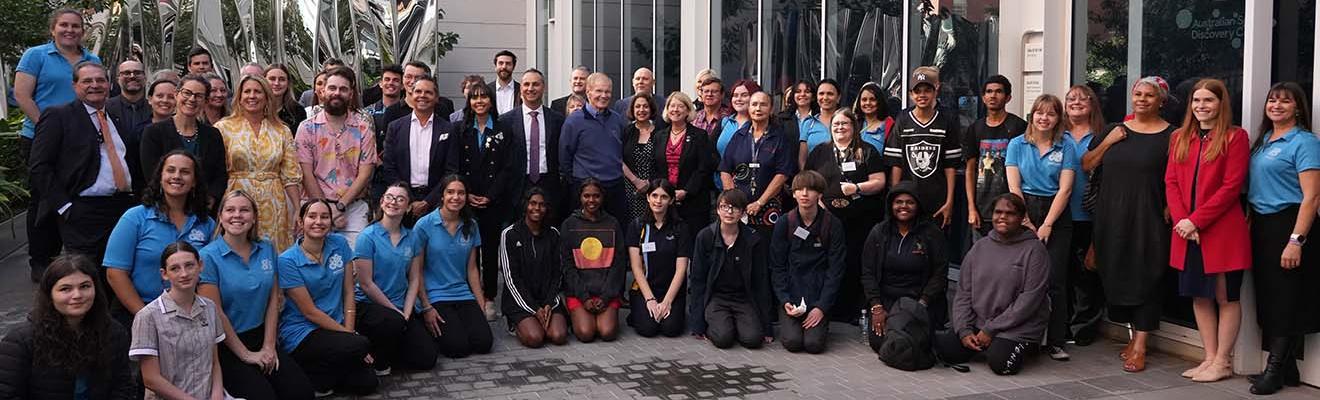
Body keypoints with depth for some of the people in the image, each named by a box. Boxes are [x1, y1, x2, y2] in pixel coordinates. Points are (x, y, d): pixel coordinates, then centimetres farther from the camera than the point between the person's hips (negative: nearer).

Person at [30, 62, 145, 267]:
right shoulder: (58, 116, 1)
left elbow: (134, 163, 23)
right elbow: (39, 167, -5)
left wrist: (138, 201, 10)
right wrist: (65, 207, -11)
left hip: (126, 209, 5)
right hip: (83, 214, -5)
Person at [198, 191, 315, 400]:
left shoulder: (267, 250, 6)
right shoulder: (208, 256, -10)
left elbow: (273, 300, 6)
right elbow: (215, 313, -12)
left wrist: (269, 347, -3)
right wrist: (246, 355, -11)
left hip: (260, 336, 5)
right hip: (225, 345, -5)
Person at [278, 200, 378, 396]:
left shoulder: (340, 244, 1)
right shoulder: (288, 261, -13)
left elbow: (348, 292, 4)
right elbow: (310, 312, -13)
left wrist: (349, 330, -8)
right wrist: (350, 336, -14)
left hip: (335, 326, 6)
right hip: (301, 334, -6)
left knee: (367, 383, -11)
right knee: (360, 345, -30)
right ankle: (310, 380, -7)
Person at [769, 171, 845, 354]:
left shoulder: (832, 224, -3)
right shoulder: (784, 224, 0)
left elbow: (836, 269, -3)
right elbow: (777, 267, 2)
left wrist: (822, 307, -10)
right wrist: (785, 301, -10)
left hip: (818, 296, -1)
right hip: (791, 295, 1)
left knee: (814, 343, -18)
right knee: (793, 342, -18)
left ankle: (821, 324, 15)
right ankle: (786, 322, 16)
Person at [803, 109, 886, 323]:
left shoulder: (867, 152, 8)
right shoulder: (820, 152, 14)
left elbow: (879, 182, 1)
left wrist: (857, 188, -14)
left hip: (860, 223, -2)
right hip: (827, 220, 2)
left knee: (855, 265, -5)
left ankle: (854, 313, 4)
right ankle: (831, 314, 6)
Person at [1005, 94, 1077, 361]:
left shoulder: (1066, 148, 5)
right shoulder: (1017, 145, 7)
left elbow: (1065, 189, -2)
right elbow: (1014, 187, 0)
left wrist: (1047, 225, -10)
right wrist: (1027, 224, -7)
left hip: (1056, 215, 0)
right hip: (1023, 212, 0)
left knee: (1055, 280, -5)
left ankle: (1055, 342, 1)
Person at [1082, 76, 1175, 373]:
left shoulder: (1169, 135, -1)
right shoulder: (1115, 130, 13)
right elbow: (1086, 165, 11)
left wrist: (1170, 210, -15)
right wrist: (1107, 142, -1)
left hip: (1147, 219, -4)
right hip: (1112, 217, 5)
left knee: (1143, 278, -3)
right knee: (1117, 275, 8)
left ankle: (1140, 346, 2)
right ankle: (1134, 335, 22)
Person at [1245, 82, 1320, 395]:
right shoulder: (1264, 140, 14)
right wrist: (1250, 221, 8)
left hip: (1287, 225, -8)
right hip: (1261, 226, 8)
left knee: (1285, 299, -2)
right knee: (1268, 296, 11)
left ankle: (1276, 369, 6)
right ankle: (1286, 368, 21)